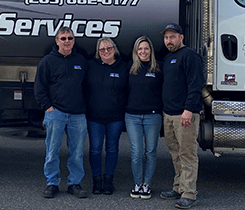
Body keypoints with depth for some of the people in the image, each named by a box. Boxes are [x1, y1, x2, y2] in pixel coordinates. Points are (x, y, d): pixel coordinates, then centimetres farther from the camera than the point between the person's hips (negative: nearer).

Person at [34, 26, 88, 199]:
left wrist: (85, 106, 9)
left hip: (78, 115, 2)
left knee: (77, 152, 5)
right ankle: (52, 183, 14)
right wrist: (47, 106, -6)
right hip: (55, 113, -2)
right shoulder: (47, 61, 4)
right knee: (52, 151, 2)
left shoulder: (81, 61, 13)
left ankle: (75, 183, 16)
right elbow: (39, 87, 3)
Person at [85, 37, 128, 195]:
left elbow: (128, 91, 6)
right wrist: (86, 109, 3)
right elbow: (85, 89, 9)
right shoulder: (91, 66, 3)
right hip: (94, 117, 0)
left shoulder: (123, 67, 2)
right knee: (95, 149, 3)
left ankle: (108, 180, 21)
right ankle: (97, 179, 18)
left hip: (116, 118, 0)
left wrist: (126, 113, 2)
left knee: (112, 148, 9)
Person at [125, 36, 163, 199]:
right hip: (132, 116, 2)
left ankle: (147, 184, 17)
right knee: (136, 152, 2)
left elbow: (164, 92, 2)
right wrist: (126, 109, 9)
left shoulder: (158, 69, 1)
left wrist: (161, 112, -5)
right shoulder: (131, 69, 9)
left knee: (150, 151, 6)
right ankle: (137, 184, 16)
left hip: (152, 116, -2)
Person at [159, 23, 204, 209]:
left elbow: (196, 84, -16)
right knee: (176, 154, 14)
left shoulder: (189, 56, -8)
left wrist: (189, 109, -23)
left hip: (185, 115, -9)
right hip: (168, 114, 9)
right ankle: (179, 188, 24)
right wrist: (165, 110, 18)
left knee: (187, 154, -7)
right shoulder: (167, 58, 21)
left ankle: (189, 195, -4)